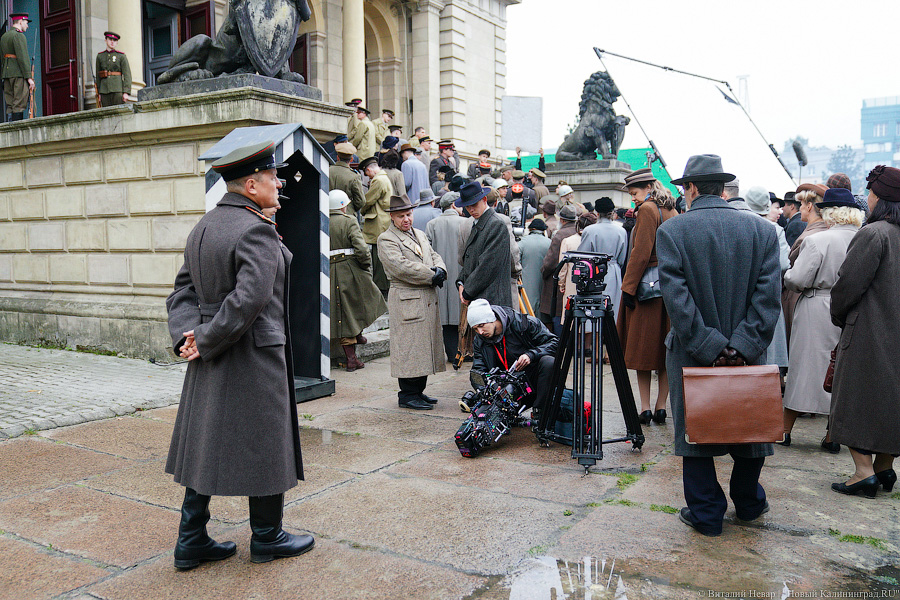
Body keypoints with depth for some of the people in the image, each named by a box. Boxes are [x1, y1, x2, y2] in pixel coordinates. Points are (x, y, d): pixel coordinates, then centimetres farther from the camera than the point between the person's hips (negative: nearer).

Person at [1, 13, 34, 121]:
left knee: (10, 105, 5)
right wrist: (29, 77, -16)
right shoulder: (19, 35, -7)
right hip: (19, 74, -9)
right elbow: (23, 57, -15)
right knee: (19, 105, -11)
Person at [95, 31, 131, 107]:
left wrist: (126, 92, -13)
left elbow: (127, 75, -3)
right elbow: (98, 75, 16)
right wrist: (99, 93, 11)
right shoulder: (100, 56, 14)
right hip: (104, 90, 3)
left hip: (118, 89, -3)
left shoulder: (121, 56, 4)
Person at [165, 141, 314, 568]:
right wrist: (206, 341, -17)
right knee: (264, 444, 6)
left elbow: (184, 289, 10)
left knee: (206, 443, 14)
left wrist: (188, 335, -2)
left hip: (211, 362, 9)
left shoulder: (203, 227, 11)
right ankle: (267, 537, 22)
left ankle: (191, 541, 23)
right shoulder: (256, 231, -18)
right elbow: (250, 298, -27)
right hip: (254, 356, -9)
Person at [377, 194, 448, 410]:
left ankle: (418, 391, 22)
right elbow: (402, 267, -18)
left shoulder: (420, 235, 21)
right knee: (409, 347, -6)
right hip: (407, 301, -8)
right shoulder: (386, 240, -6)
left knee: (425, 345, 12)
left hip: (428, 299, 8)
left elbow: (435, 256, 17)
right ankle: (407, 395, 3)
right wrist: (431, 276, -14)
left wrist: (440, 270, -7)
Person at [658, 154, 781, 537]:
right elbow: (768, 294, -7)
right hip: (747, 352, 3)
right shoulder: (762, 230, 1)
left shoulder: (671, 231, -8)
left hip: (692, 353, -3)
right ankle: (748, 504, 37)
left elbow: (675, 296, -16)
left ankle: (706, 515, 19)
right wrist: (742, 346, -10)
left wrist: (708, 347, -14)